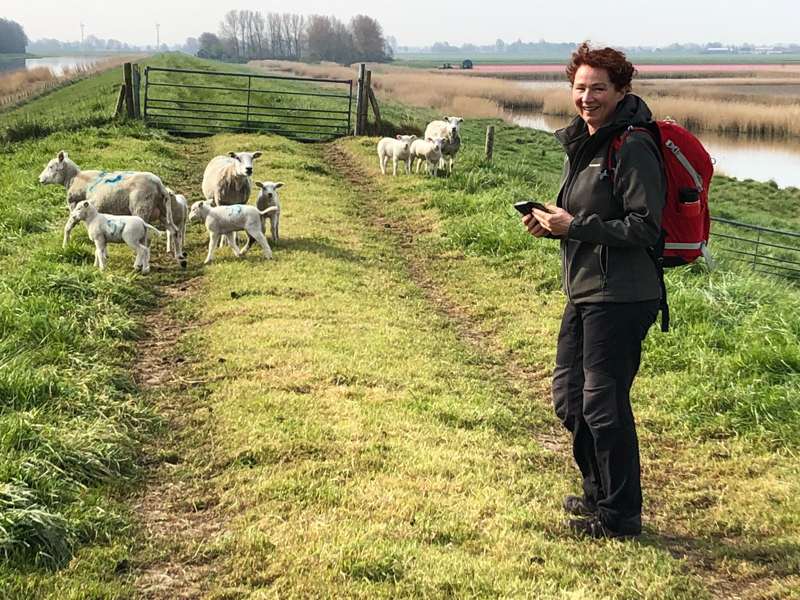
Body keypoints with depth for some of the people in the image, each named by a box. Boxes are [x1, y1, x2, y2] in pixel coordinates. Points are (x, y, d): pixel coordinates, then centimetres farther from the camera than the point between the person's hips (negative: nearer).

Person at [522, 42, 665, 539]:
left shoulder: (633, 148, -14)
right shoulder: (583, 143, 15)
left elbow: (644, 227, -19)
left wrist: (576, 227, -19)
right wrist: (554, 224, 5)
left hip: (621, 297, -10)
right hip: (583, 292, 10)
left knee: (603, 404, -3)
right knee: (569, 399, 16)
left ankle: (619, 516, 12)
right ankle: (599, 494, 34)